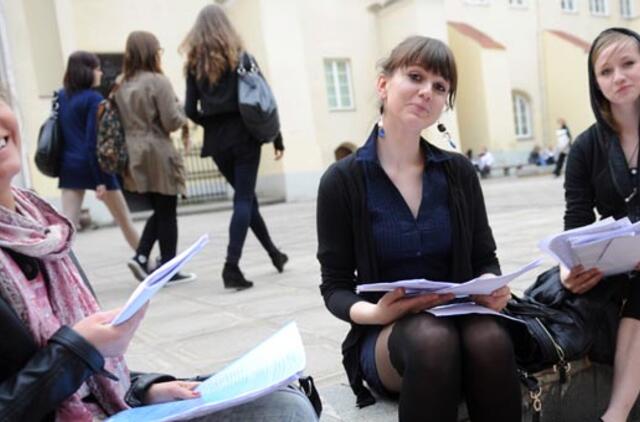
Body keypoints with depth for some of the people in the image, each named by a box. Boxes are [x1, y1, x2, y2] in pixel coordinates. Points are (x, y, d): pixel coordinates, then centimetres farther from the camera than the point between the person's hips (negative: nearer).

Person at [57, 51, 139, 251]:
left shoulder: (61, 96, 10)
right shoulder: (93, 98, -11)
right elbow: (94, 141, -16)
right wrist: (101, 180, -16)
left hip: (69, 167, 6)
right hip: (93, 167, -6)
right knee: (124, 220, 11)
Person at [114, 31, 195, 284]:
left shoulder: (121, 85, 9)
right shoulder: (158, 81, -11)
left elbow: (120, 122, 12)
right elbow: (172, 121, -14)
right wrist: (182, 113, 6)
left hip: (134, 154, 6)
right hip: (157, 153, -6)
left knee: (159, 211, 19)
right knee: (167, 213, 5)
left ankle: (141, 256, 5)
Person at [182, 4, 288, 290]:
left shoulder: (194, 63, 6)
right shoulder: (239, 55, 1)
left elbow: (191, 110, -1)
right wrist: (277, 138, 2)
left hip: (217, 142, 3)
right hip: (244, 135, -3)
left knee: (246, 196, 15)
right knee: (244, 199, -1)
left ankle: (274, 253, 27)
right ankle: (231, 266, -13)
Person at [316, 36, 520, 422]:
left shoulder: (460, 172, 3)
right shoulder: (342, 180, -6)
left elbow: (485, 261, 9)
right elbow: (335, 287, -3)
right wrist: (374, 313, -24)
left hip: (460, 319, 3)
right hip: (385, 334, -2)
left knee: (490, 339, -32)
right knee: (432, 339, -36)